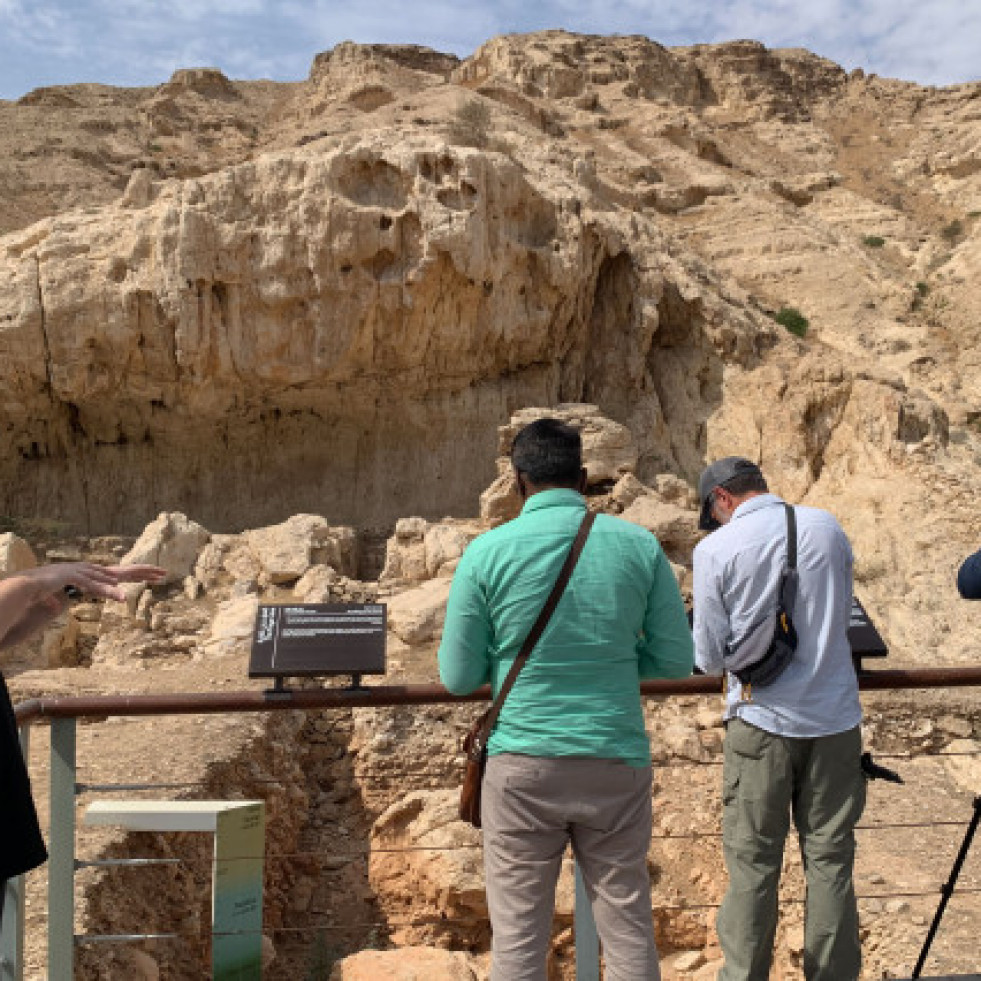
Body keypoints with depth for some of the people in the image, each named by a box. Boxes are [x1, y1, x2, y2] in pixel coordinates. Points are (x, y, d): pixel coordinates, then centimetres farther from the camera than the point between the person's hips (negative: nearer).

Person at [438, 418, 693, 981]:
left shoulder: (488, 552, -7)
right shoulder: (641, 545, -2)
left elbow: (459, 677, -2)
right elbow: (677, 660, 2)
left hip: (525, 765, -1)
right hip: (617, 764, 2)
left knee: (519, 936, 9)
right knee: (629, 929, 14)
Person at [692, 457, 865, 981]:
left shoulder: (716, 549, -9)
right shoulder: (829, 527, 2)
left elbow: (709, 659, -6)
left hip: (763, 722, -3)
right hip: (836, 719, 3)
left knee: (752, 865, 7)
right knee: (830, 859, 11)